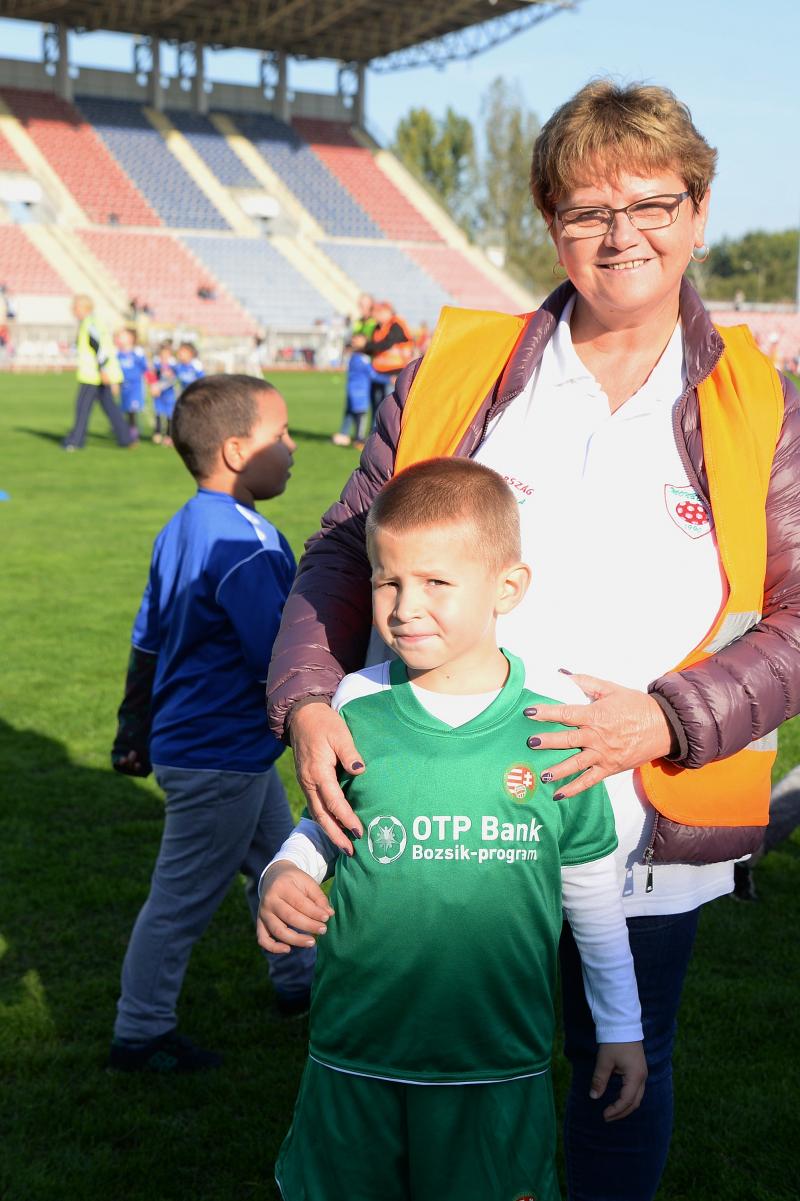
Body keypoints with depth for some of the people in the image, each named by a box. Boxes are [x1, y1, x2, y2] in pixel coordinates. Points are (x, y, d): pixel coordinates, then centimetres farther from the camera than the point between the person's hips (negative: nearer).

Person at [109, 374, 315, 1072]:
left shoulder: (181, 531, 6)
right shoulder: (246, 544, -25)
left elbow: (146, 642, 13)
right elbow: (279, 663, -27)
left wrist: (135, 728, 21)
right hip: (221, 758, -10)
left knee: (278, 861, 24)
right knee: (184, 898, 4)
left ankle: (299, 979, 43)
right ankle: (139, 1036, 19)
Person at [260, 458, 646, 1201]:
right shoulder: (357, 706, -6)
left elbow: (591, 884, 4)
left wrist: (622, 1027, 11)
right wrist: (284, 873, -9)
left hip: (499, 1064, -1)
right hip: (357, 1050, 1)